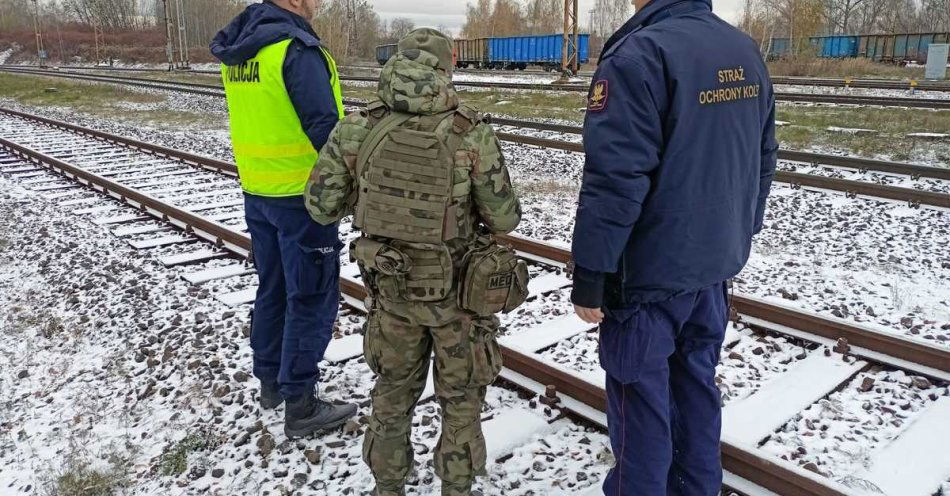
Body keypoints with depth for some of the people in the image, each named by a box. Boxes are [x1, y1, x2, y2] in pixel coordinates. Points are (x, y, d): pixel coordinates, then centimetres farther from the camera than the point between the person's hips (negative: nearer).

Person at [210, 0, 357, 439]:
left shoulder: (237, 49, 8)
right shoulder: (297, 49, -19)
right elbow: (326, 128, -21)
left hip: (256, 192, 8)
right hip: (302, 195, -8)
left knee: (272, 288, 20)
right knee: (312, 298, 2)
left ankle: (270, 381, 34)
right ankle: (300, 406, 11)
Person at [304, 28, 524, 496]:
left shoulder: (357, 128, -10)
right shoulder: (472, 134, -18)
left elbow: (321, 206, -5)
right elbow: (504, 219, -10)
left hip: (392, 286, 3)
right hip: (458, 289, -2)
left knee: (393, 391, 23)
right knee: (461, 396, 18)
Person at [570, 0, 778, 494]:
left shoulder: (639, 55, -19)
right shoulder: (746, 51, 6)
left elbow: (614, 179, -23)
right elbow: (763, 159, 13)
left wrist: (589, 276, -16)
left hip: (649, 269, -7)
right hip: (717, 263, 8)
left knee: (641, 395, 8)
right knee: (697, 381, 20)